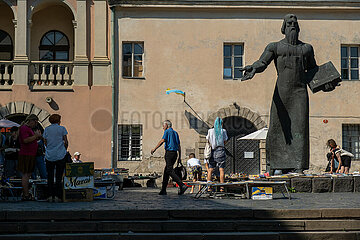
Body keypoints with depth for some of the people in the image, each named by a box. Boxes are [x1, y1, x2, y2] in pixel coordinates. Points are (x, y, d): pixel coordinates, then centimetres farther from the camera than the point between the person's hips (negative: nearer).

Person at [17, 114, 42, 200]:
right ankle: (26, 195, -8)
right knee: (25, 175, -8)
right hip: (26, 155, -10)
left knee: (28, 174, 12)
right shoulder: (24, 128, -11)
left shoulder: (30, 128, 20)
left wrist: (38, 137, 11)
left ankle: (25, 194, 17)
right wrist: (35, 136, -15)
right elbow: (26, 140, -23)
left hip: (31, 155, 10)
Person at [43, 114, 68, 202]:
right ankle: (57, 196, -1)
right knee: (59, 176, 2)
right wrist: (65, 150, 14)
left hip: (49, 156, 2)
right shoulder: (62, 129, -1)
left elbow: (45, 143, 7)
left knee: (50, 176, 8)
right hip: (60, 155, -2)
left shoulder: (46, 129, 6)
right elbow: (66, 142, -2)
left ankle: (51, 196, 4)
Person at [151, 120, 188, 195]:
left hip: (169, 152, -8)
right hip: (175, 153, 8)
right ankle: (163, 190, 11)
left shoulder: (167, 131, -2)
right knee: (166, 171, 12)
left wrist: (154, 149, -10)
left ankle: (182, 185, -25)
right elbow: (179, 146, 18)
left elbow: (162, 141, -14)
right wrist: (179, 157, 19)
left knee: (170, 171, -12)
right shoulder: (175, 133, 20)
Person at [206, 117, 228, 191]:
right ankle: (222, 187, -5)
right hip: (220, 151, -2)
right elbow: (225, 142, 5)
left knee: (210, 169, 3)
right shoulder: (223, 131, -1)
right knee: (221, 169, -2)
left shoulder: (210, 131, 3)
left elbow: (208, 141, 8)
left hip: (212, 151, 2)